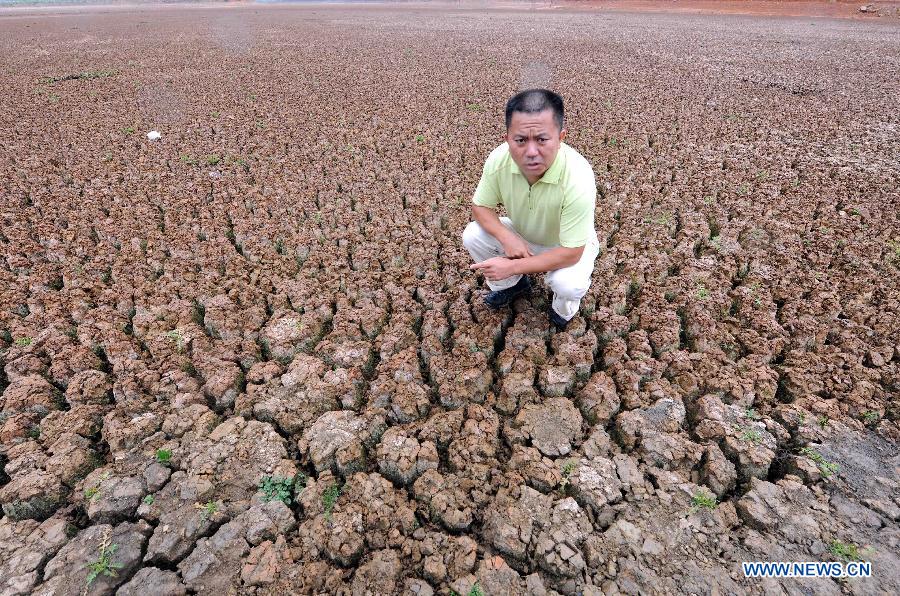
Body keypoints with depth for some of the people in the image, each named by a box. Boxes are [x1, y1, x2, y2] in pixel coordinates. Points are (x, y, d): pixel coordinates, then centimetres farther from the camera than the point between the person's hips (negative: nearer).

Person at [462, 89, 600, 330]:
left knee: (569, 284, -33)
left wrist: (512, 267, -34)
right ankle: (513, 284, 12)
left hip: (568, 246, -4)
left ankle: (563, 309, 7)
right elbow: (480, 207, -11)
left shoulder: (578, 179, -38)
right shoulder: (498, 159, -27)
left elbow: (570, 253, -32)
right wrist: (506, 237, -30)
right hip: (521, 235, 4)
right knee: (472, 235, -16)